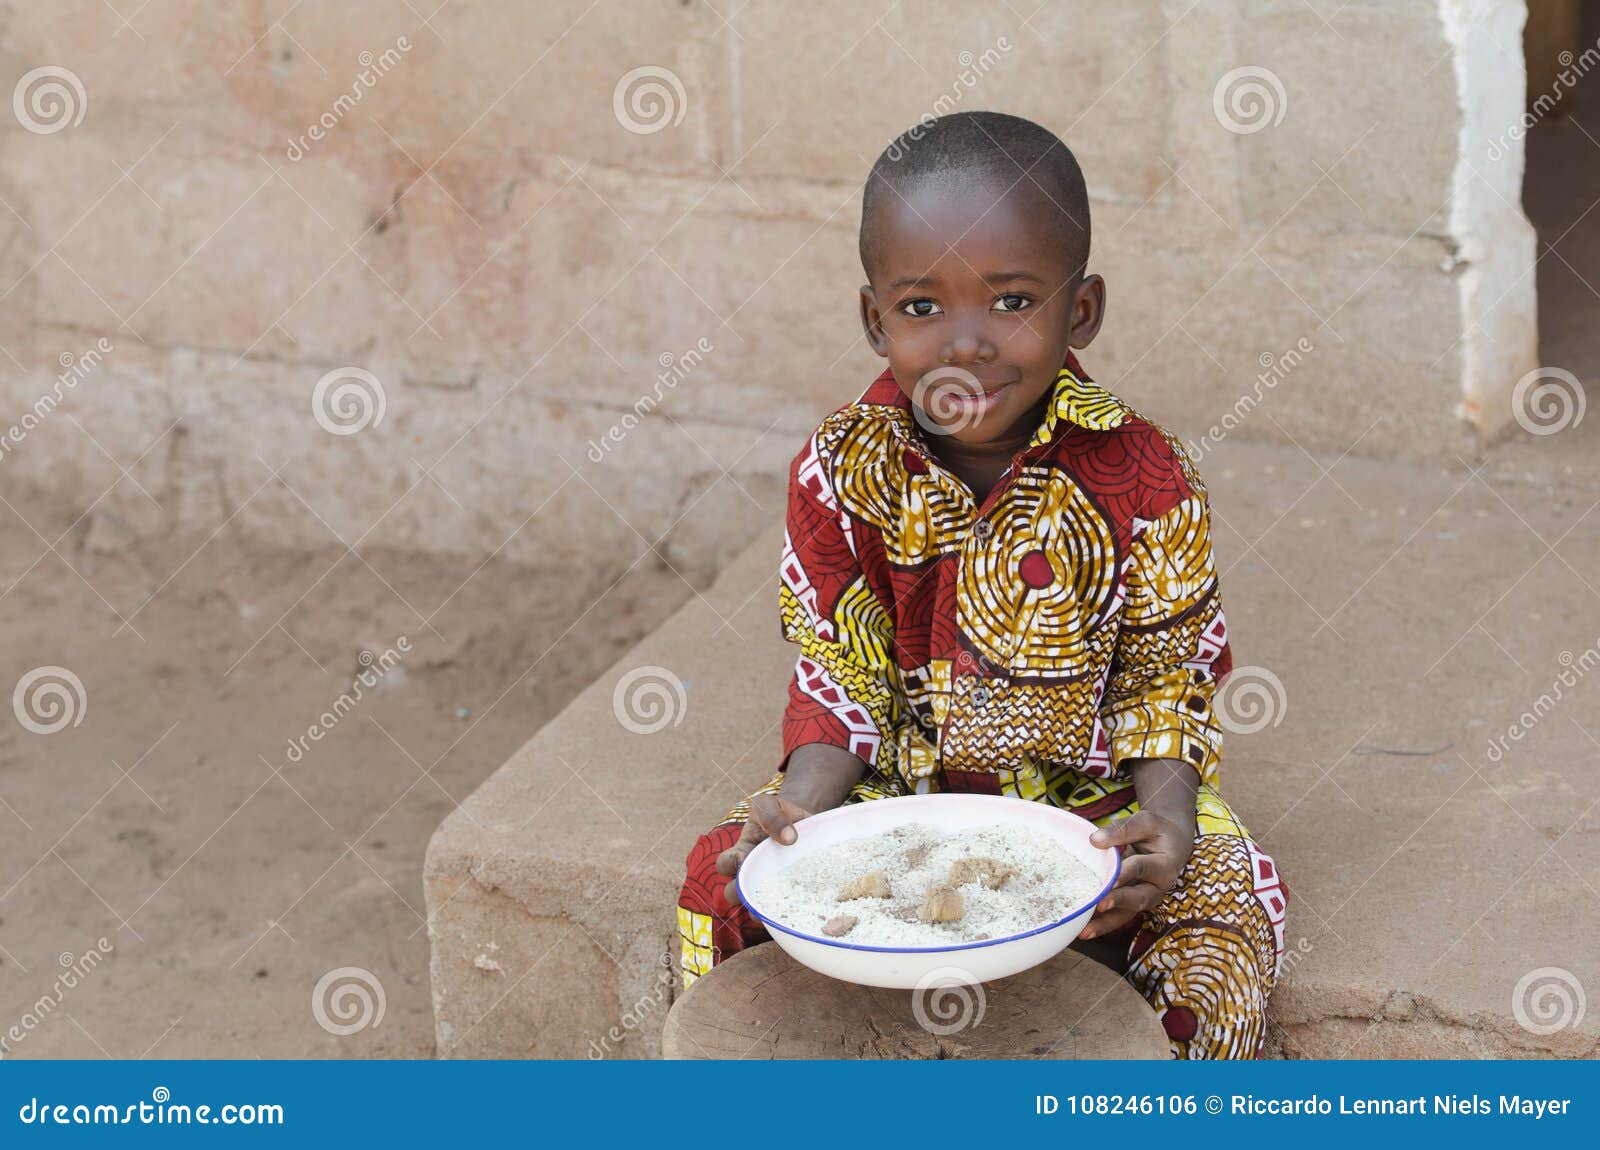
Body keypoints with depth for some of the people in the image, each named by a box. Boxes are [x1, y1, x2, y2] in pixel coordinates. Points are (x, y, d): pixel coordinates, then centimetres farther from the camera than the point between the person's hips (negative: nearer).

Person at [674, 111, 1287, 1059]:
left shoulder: (1142, 481, -13)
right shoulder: (844, 471, -8)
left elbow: (1165, 682, -6)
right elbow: (838, 675, -4)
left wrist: (1167, 818, -25)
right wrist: (802, 801, -23)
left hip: (1088, 794, -1)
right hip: (896, 786, 2)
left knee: (1221, 910, -24)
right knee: (726, 882, -17)